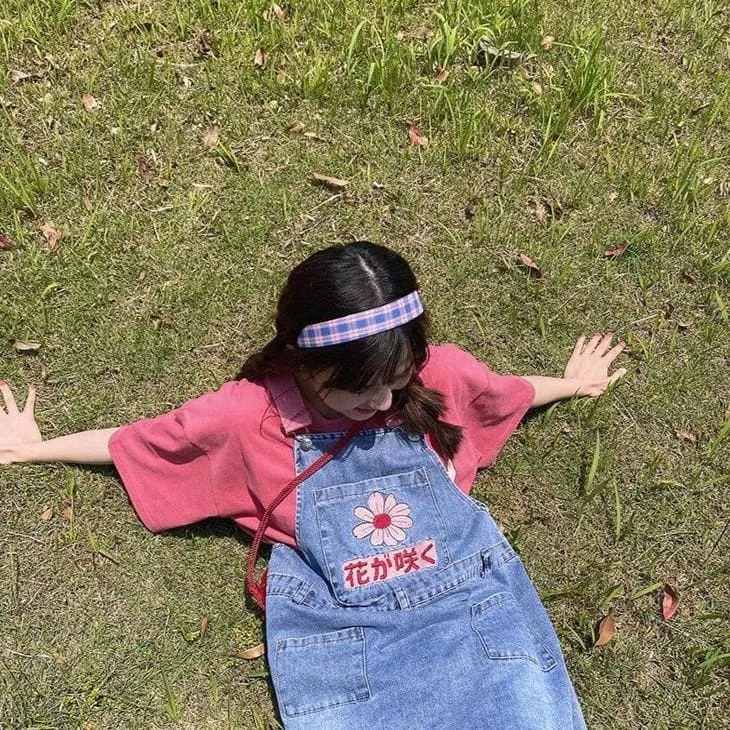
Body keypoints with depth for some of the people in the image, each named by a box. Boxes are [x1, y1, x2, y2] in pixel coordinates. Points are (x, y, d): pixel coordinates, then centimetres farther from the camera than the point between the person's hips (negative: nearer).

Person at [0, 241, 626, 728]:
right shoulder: (249, 412, -9)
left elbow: (510, 392, 19)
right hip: (340, 632, -1)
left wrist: (571, 384, 37)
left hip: (472, 604, 2)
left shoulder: (441, 373, -4)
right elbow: (131, 441, 8)